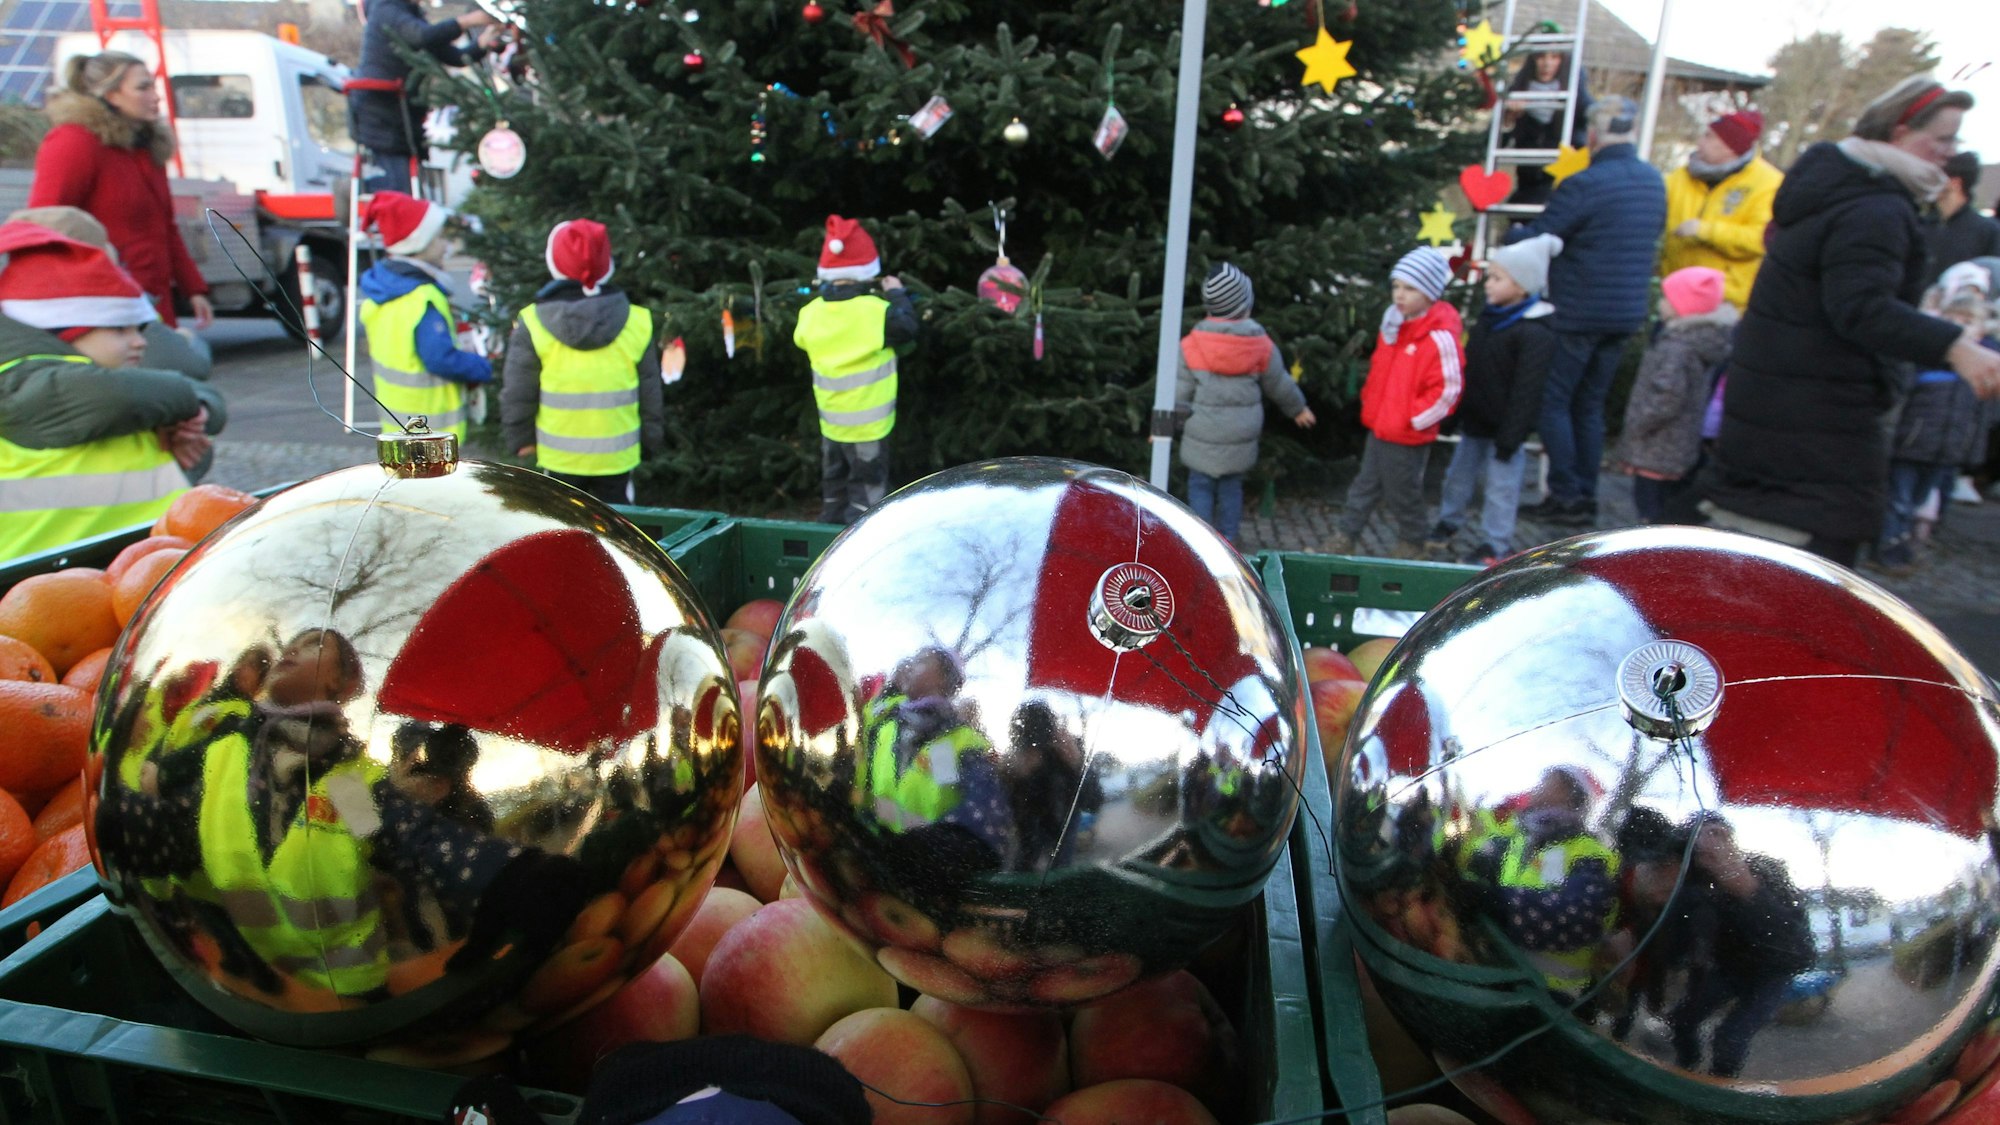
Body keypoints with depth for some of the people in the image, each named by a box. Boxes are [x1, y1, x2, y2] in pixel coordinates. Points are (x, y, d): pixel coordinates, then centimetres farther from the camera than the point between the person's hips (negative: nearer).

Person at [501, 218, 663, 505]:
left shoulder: (532, 325, -10)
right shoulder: (636, 322, -6)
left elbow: (517, 393, -5)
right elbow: (650, 392, 2)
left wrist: (521, 438, 9)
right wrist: (651, 436, 14)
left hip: (559, 458, -1)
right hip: (616, 456, 1)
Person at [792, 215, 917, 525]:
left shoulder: (811, 312, -5)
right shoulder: (876, 311, -19)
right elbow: (907, 330, -7)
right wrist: (897, 295, 7)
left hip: (830, 422, 6)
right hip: (868, 426, -5)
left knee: (833, 490, 21)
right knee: (866, 490, 5)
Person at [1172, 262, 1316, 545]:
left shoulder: (1191, 346, -9)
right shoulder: (1262, 345, -1)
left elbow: (1179, 396, -7)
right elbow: (1280, 385, 13)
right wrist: (1298, 408, 31)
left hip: (1202, 438, -2)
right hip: (1241, 438, 2)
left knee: (1200, 487, 9)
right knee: (1231, 487, 16)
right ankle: (1228, 540, 23)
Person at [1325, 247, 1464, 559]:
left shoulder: (1440, 338, -23)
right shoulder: (1393, 323, 3)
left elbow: (1447, 390, -21)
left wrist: (1411, 420, -18)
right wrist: (1371, 402, 12)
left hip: (1408, 438, -8)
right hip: (1379, 427, 8)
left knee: (1403, 494, 10)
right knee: (1365, 486, 17)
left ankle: (1411, 545, 32)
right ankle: (1343, 539, 27)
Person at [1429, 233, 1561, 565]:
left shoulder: (1534, 334, -21)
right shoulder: (1489, 317, 5)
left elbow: (1526, 392, -21)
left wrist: (1509, 439, -20)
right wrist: (1460, 412, 17)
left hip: (1502, 428, -8)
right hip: (1474, 421, 8)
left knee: (1501, 487, 4)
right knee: (1459, 476, 20)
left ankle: (1495, 545, 17)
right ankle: (1447, 525, 38)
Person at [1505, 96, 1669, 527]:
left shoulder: (1583, 185, -16)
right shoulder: (1654, 181, 9)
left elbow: (1536, 240, -13)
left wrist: (1512, 233, 9)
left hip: (1578, 314, -7)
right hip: (1627, 312, 7)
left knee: (1552, 403, 2)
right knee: (1589, 407, 15)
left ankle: (1565, 495, 1)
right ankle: (1586, 496, 18)